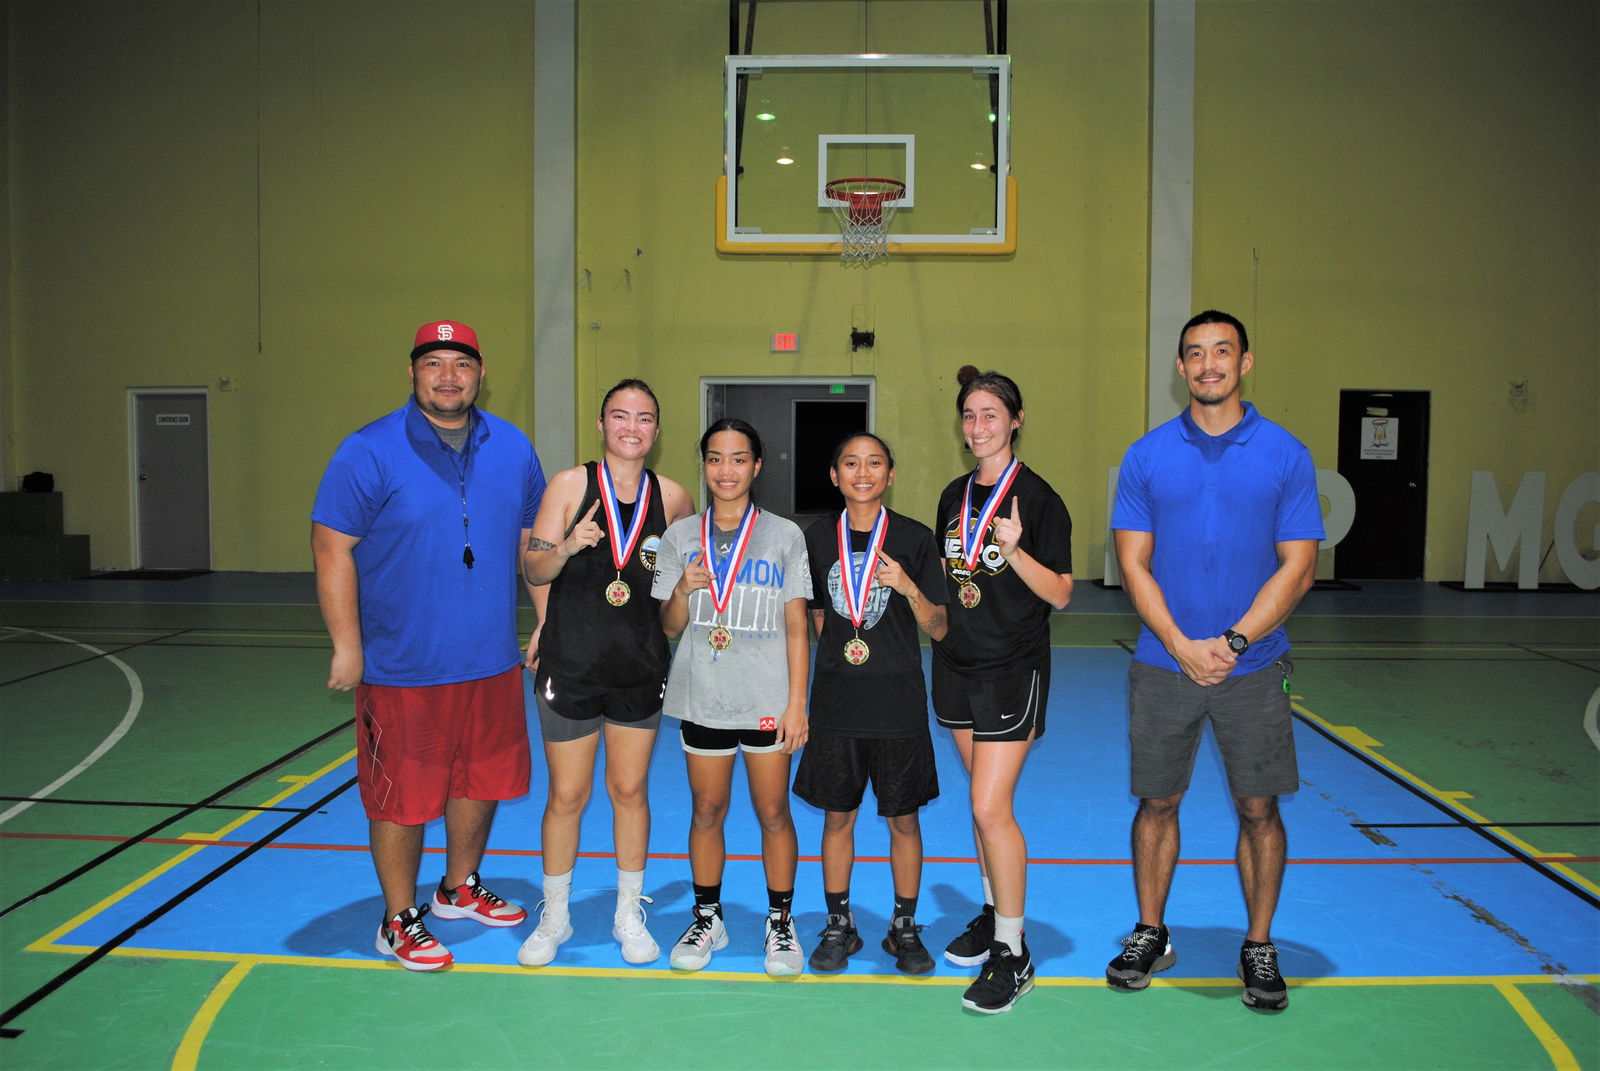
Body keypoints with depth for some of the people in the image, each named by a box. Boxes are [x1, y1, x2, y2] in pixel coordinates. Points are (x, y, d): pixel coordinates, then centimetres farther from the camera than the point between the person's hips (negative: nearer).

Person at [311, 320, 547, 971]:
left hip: (492, 662, 5)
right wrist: (347, 646, -14)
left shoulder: (513, 449, 5)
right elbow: (332, 550, -10)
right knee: (401, 797, 4)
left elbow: (532, 542, 15)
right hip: (402, 667, -5)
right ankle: (400, 920, 23)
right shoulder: (370, 452, -10)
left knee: (481, 782, 17)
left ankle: (459, 889, 40)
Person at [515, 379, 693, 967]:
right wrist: (567, 547, -29)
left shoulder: (671, 496, 0)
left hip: (641, 669, 2)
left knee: (629, 790, 12)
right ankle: (554, 917, 28)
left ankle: (629, 915, 29)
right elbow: (534, 569, -10)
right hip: (570, 666, -2)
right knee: (567, 795, 7)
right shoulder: (571, 484, -6)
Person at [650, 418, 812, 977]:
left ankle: (780, 921, 21)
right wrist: (683, 590, -15)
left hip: (767, 698, -2)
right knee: (707, 810, 10)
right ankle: (707, 918, 27)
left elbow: (796, 627, 0)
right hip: (702, 696, 2)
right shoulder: (681, 535, 4)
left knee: (773, 811, 5)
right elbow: (670, 626, 7)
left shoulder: (784, 535, 0)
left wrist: (796, 704, -5)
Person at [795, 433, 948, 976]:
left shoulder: (915, 539, -3)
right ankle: (839, 925, 24)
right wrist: (841, 650, 4)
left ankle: (904, 927, 24)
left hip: (899, 701, -1)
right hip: (835, 700, 2)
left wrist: (909, 588, -18)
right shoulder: (818, 538, 3)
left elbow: (939, 629, -2)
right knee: (838, 815, 9)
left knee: (903, 818, 7)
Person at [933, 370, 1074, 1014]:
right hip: (958, 663, 6)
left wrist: (1014, 551, -26)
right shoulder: (954, 496, 10)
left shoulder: (1037, 498, -10)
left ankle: (1012, 954, 2)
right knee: (983, 798, 15)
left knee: (991, 806, -10)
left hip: (1013, 669, -6)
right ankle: (994, 913, 31)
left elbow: (1060, 595, -12)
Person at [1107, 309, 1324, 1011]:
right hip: (1163, 665, 1)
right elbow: (1133, 563, -1)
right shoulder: (1147, 456, 2)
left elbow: (1298, 567, -4)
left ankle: (1258, 948, 25)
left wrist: (1232, 643, -14)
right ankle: (1150, 935, 28)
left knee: (1258, 808, 7)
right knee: (1157, 802, 10)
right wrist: (1182, 646, -12)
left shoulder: (1285, 454, 0)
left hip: (1253, 666, -1)